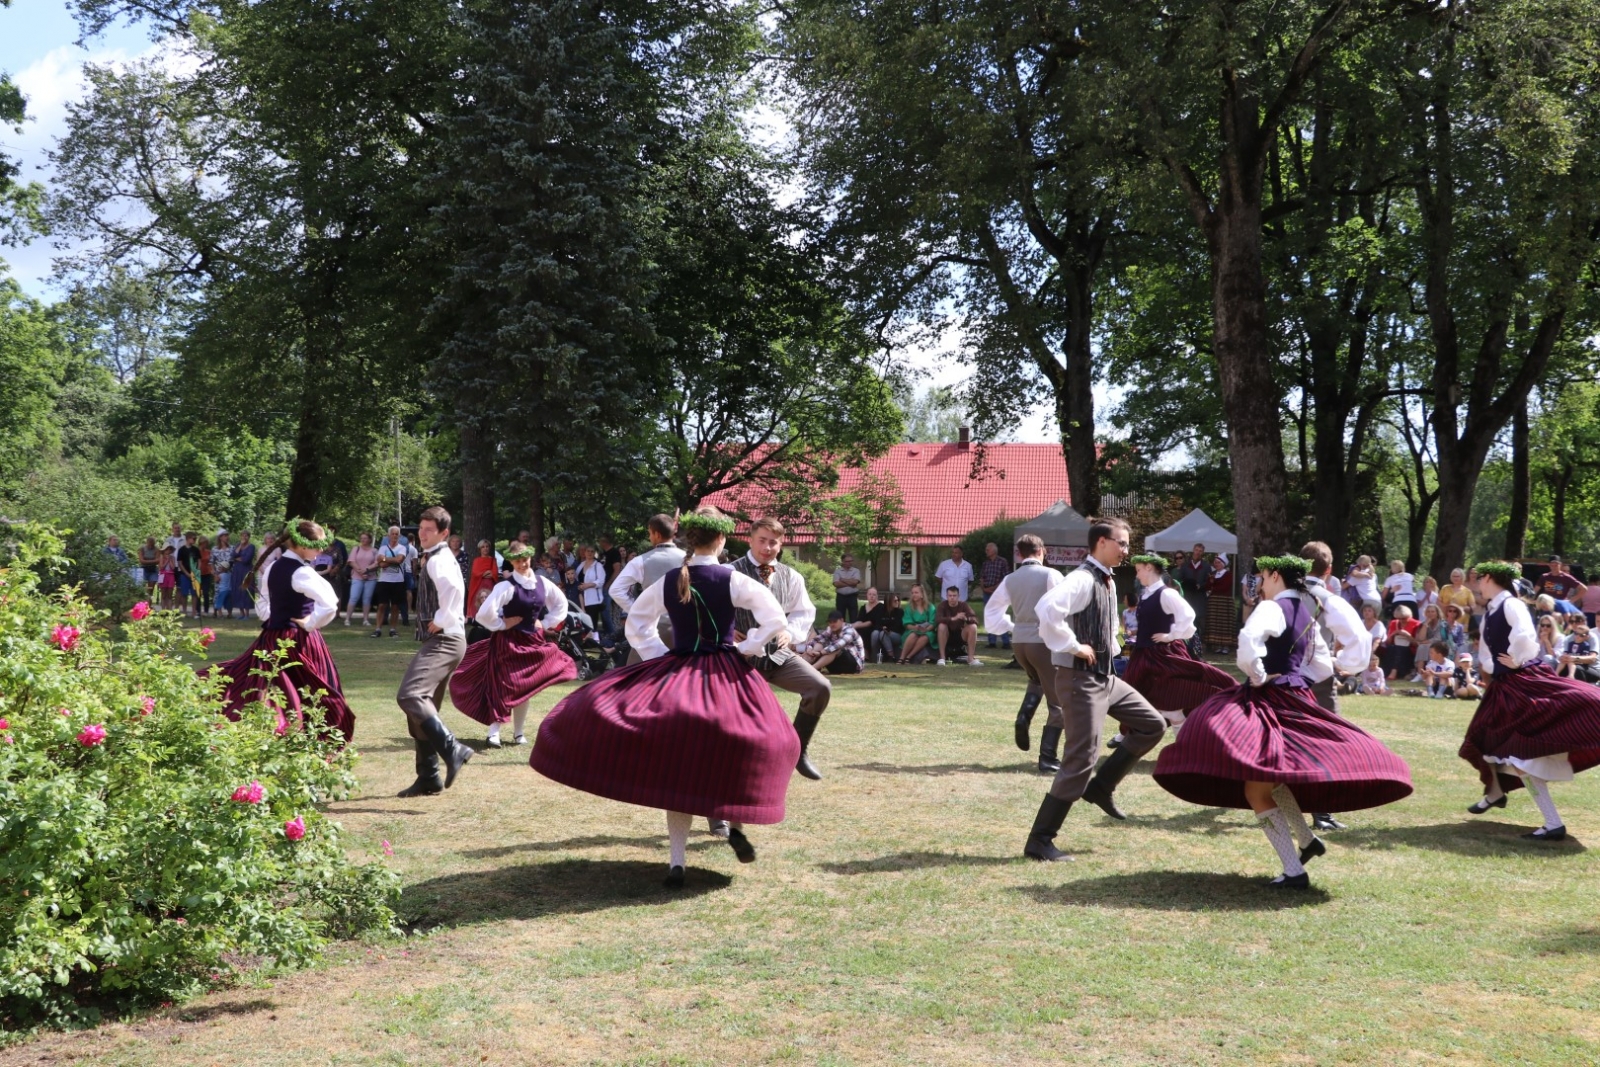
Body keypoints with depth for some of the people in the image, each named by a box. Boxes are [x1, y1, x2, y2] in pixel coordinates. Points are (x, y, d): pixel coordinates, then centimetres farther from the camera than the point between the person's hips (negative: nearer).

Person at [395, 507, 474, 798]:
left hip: (444, 640, -11)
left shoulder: (439, 560, -12)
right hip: (439, 641, 11)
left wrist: (441, 621, -23)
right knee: (422, 704, 13)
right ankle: (428, 779, 19)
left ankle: (452, 750, -25)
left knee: (409, 695, -26)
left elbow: (454, 588, -32)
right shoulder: (431, 560, 19)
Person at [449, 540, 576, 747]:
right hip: (509, 642, -6)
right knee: (506, 687, -7)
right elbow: (485, 612, -29)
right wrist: (501, 625, -15)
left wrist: (546, 623, 6)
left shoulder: (542, 584, -1)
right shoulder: (507, 586, -19)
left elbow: (561, 604, 15)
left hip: (533, 641, 6)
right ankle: (494, 732, -1)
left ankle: (518, 733, 21)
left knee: (526, 689, 10)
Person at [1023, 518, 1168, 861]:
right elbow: (1046, 609, -37)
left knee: (1152, 725, 11)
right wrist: (1074, 646, -27)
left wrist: (1110, 646, 15)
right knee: (1081, 759, -7)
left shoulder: (1107, 582, 11)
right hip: (1080, 680, -9)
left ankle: (1101, 786, 18)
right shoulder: (1082, 579, -19)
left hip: (1105, 677, 10)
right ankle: (1039, 840, 1)